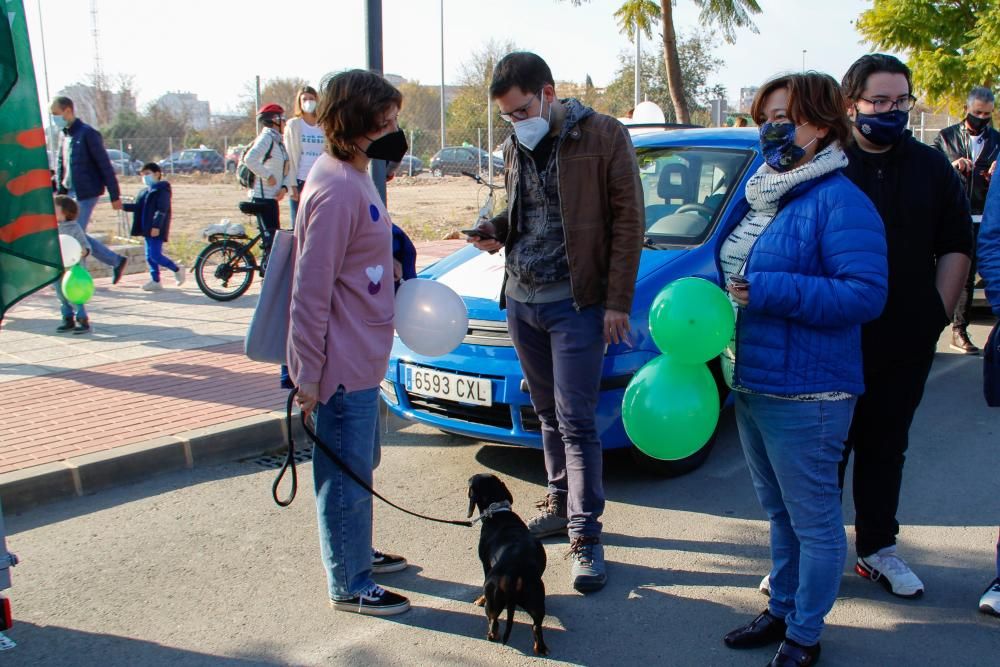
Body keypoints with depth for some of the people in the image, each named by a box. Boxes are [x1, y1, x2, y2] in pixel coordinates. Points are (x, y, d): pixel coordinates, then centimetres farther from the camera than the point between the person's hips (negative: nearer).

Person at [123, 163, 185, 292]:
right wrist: (123, 206, 5)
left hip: (156, 230, -9)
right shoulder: (144, 191, 19)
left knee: (155, 255, -13)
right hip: (148, 229, 9)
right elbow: (137, 207, 19)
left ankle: (177, 269, 4)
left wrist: (156, 226, -26)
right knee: (149, 256, 9)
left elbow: (162, 210, -18)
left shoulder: (162, 190, -10)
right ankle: (156, 281, 14)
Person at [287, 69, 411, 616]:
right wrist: (308, 375, -20)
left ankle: (357, 552, 41)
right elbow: (310, 290, -23)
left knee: (360, 466, 24)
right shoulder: (336, 190, -22)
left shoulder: (354, 177, 9)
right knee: (346, 476, 5)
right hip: (343, 366, -10)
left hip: (362, 359, 10)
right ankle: (349, 586, 20)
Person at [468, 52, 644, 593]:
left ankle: (585, 536, 3)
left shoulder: (603, 136, -9)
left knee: (575, 421, -5)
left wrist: (618, 300, -13)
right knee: (548, 414, 15)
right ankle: (560, 503, 31)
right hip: (520, 299, 6)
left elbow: (628, 219, -9)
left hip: (574, 303, -6)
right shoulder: (516, 146, 11)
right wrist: (496, 231, -1)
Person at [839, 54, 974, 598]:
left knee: (886, 448, 14)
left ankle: (878, 548, 28)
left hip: (907, 344, 3)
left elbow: (956, 246, 10)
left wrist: (939, 312, 1)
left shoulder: (931, 167, 7)